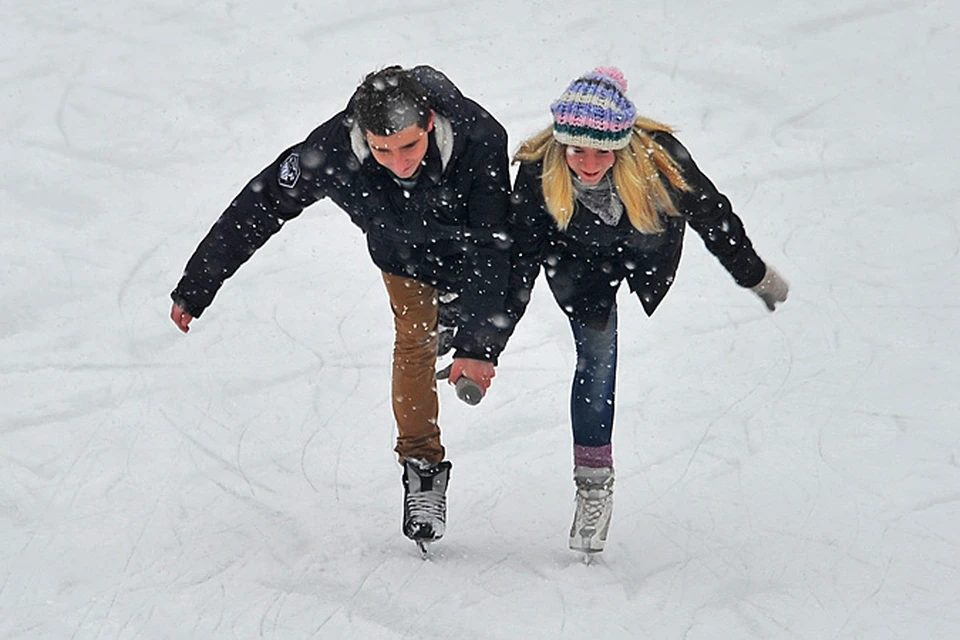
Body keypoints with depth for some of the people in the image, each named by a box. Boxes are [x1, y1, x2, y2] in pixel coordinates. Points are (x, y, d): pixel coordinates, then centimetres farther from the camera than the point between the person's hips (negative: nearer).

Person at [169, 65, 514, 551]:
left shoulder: (478, 139, -45)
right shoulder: (333, 151, -41)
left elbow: (490, 249, -36)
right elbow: (258, 208, -26)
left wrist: (478, 344, -43)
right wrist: (194, 289, -20)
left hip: (467, 242, 0)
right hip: (402, 252, 0)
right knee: (413, 339, -7)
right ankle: (422, 466, 7)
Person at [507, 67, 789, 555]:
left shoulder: (659, 158, -38)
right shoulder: (538, 170, -36)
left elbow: (710, 214, -19)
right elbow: (521, 256, -25)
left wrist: (755, 276, -5)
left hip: (646, 251, 1)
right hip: (580, 258, -1)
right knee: (596, 358, -6)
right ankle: (593, 483, 5)